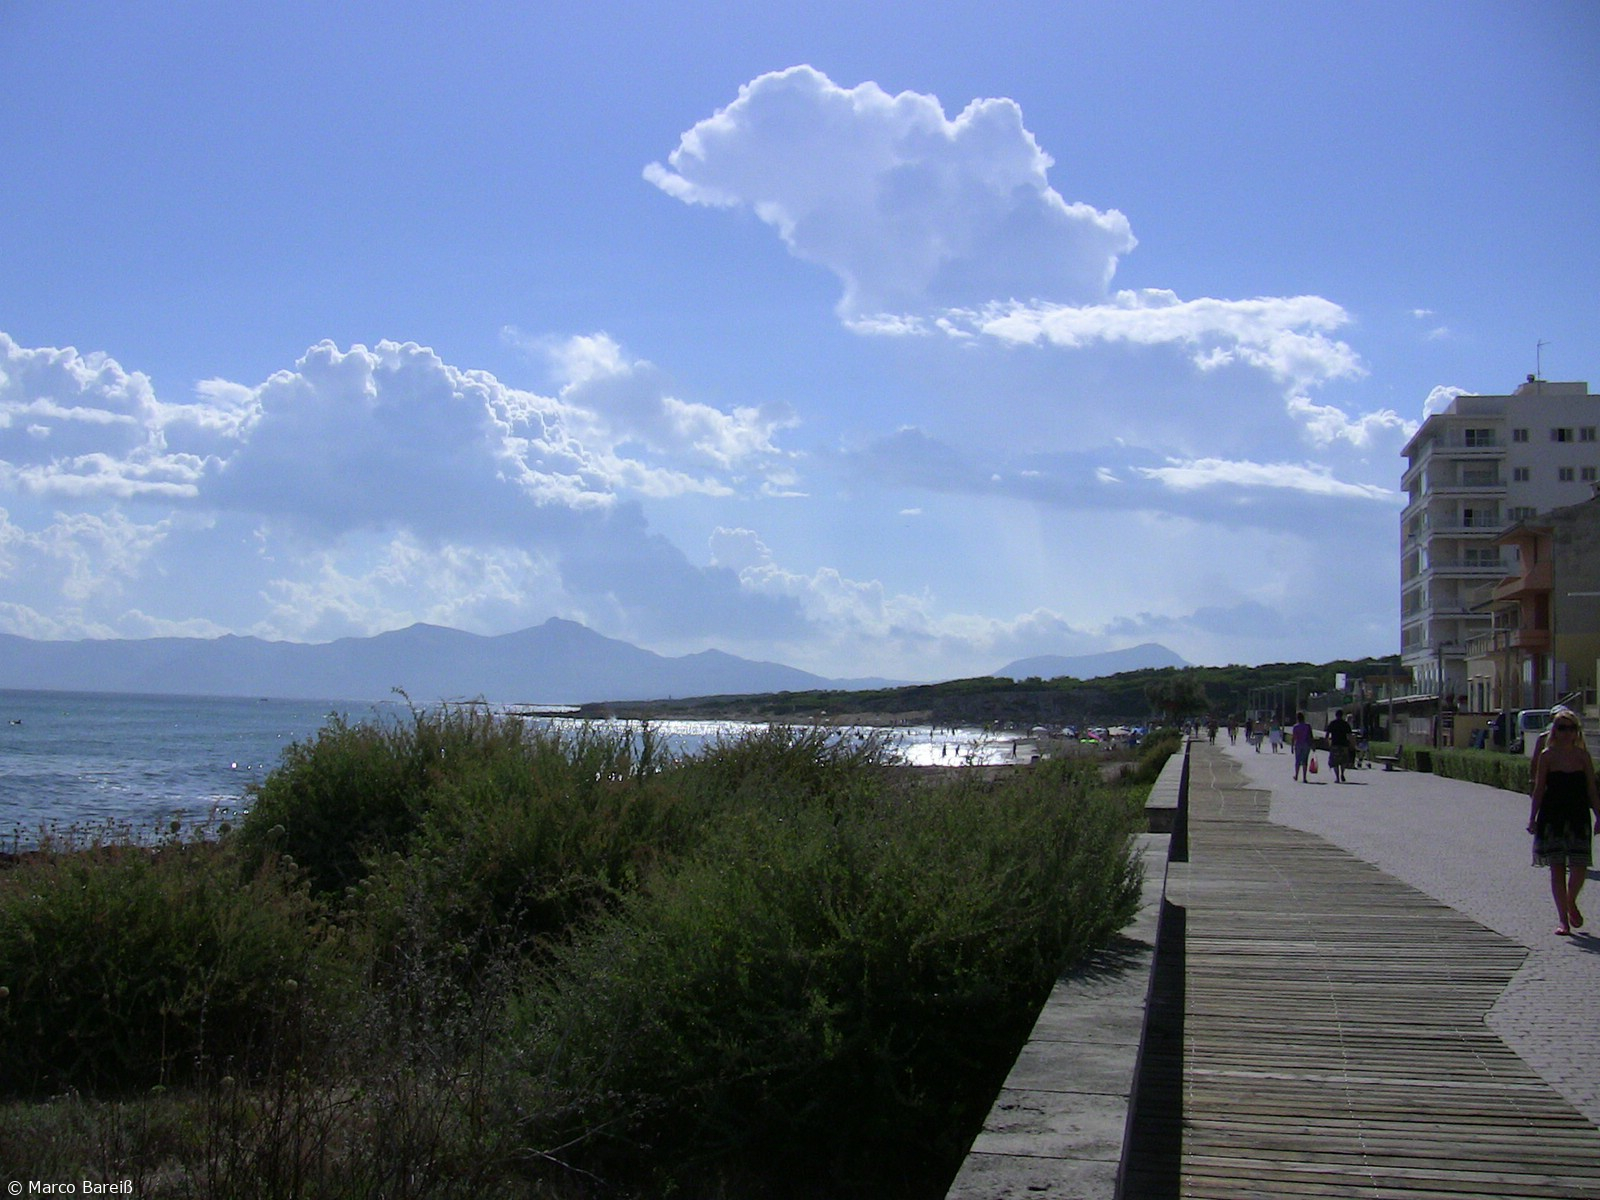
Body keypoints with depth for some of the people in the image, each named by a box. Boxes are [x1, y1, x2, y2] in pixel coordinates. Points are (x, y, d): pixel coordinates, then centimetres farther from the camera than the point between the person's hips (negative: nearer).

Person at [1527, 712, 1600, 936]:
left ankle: (1571, 903, 26)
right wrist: (1532, 818, -3)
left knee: (1580, 867, -4)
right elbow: (1539, 789, 1)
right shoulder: (1547, 756, -1)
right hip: (1552, 817, -1)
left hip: (1579, 816, 1)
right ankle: (1562, 918, 8)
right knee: (1557, 867, 0)